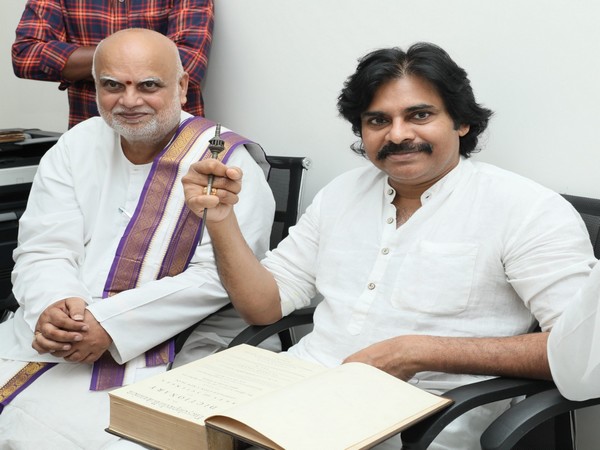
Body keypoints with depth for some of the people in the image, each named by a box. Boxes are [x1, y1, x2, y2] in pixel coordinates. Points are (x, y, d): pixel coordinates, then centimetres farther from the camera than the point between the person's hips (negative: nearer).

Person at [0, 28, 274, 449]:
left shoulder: (227, 163, -5)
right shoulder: (75, 147, 10)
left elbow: (216, 276, -13)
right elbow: (42, 251, 4)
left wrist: (110, 324, -20)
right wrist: (52, 307, -19)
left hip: (159, 355, -5)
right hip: (49, 336, 5)